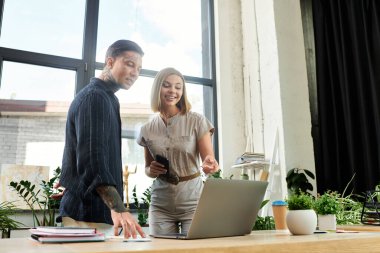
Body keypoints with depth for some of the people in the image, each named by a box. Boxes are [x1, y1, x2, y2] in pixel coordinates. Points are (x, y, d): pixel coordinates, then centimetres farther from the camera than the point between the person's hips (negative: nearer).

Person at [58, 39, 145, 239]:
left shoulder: (106, 98, 18)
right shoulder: (94, 97, -14)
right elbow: (92, 160, -27)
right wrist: (118, 208, -37)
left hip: (98, 211, 10)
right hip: (88, 213, -10)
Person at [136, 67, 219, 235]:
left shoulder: (196, 121, -5)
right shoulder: (147, 130, 4)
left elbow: (209, 158, -7)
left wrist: (209, 164, -29)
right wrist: (152, 170, -6)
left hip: (193, 202, -2)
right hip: (161, 204, 2)